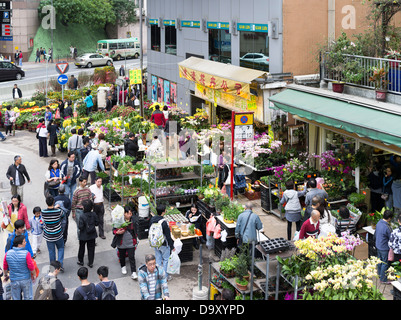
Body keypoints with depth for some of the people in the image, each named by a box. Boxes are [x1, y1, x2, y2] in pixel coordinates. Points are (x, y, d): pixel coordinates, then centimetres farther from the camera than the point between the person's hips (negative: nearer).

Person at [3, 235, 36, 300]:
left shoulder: (8, 253, -9)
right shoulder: (26, 253, -21)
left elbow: (5, 267, 3)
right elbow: (31, 267, -16)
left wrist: (6, 275, 21)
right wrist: (34, 275, 3)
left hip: (14, 280, 3)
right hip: (26, 280, -3)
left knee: (16, 298, 17)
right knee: (28, 298, 16)